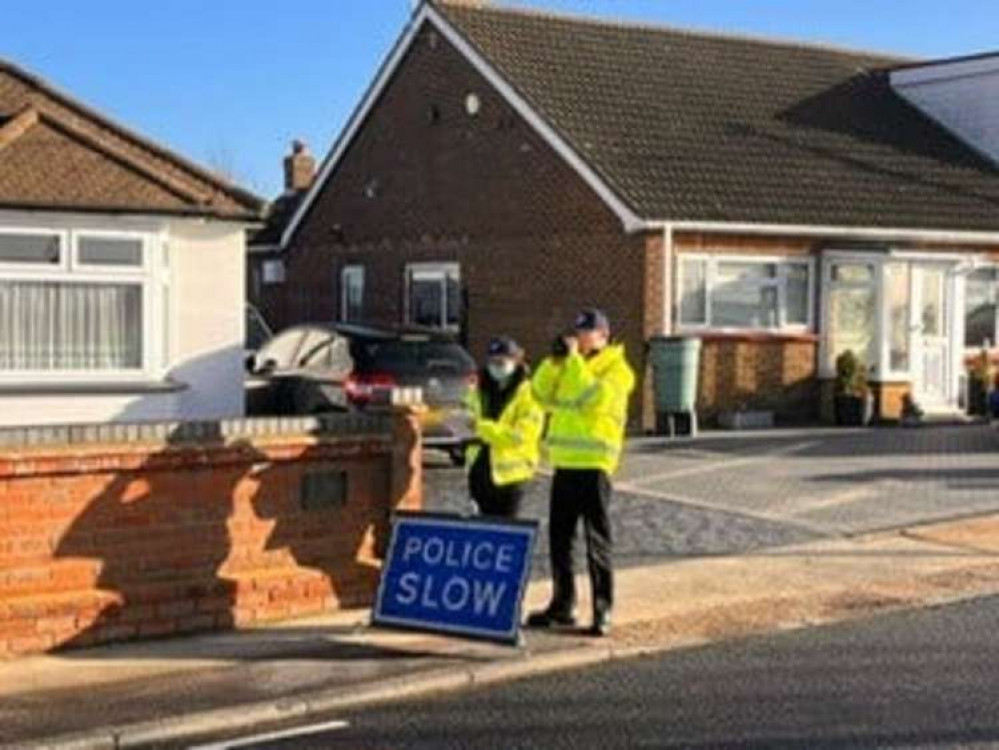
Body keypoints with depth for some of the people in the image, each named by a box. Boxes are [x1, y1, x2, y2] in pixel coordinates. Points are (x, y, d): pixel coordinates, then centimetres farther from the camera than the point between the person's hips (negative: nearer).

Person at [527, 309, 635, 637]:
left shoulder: (617, 369, -4)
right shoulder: (569, 366, 17)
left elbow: (594, 398, -21)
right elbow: (540, 395, 7)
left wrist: (575, 359, -16)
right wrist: (555, 359, -3)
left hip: (593, 465, -7)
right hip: (563, 464, 7)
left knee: (597, 541, -6)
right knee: (558, 538, 11)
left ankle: (603, 610, -2)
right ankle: (562, 604, 21)